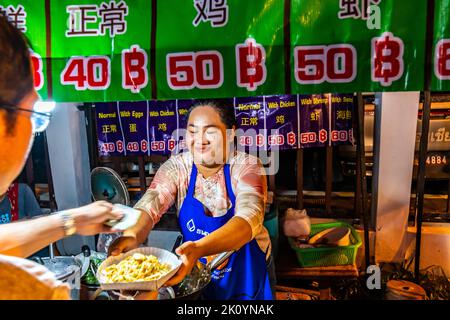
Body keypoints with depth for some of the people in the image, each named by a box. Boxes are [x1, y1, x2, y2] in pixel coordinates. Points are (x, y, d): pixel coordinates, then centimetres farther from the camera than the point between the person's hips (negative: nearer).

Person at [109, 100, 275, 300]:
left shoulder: (247, 166, -20)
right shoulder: (177, 167, -12)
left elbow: (250, 217, -37)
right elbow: (150, 204, -26)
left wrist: (199, 248, -53)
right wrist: (131, 235, -48)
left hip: (247, 272, -2)